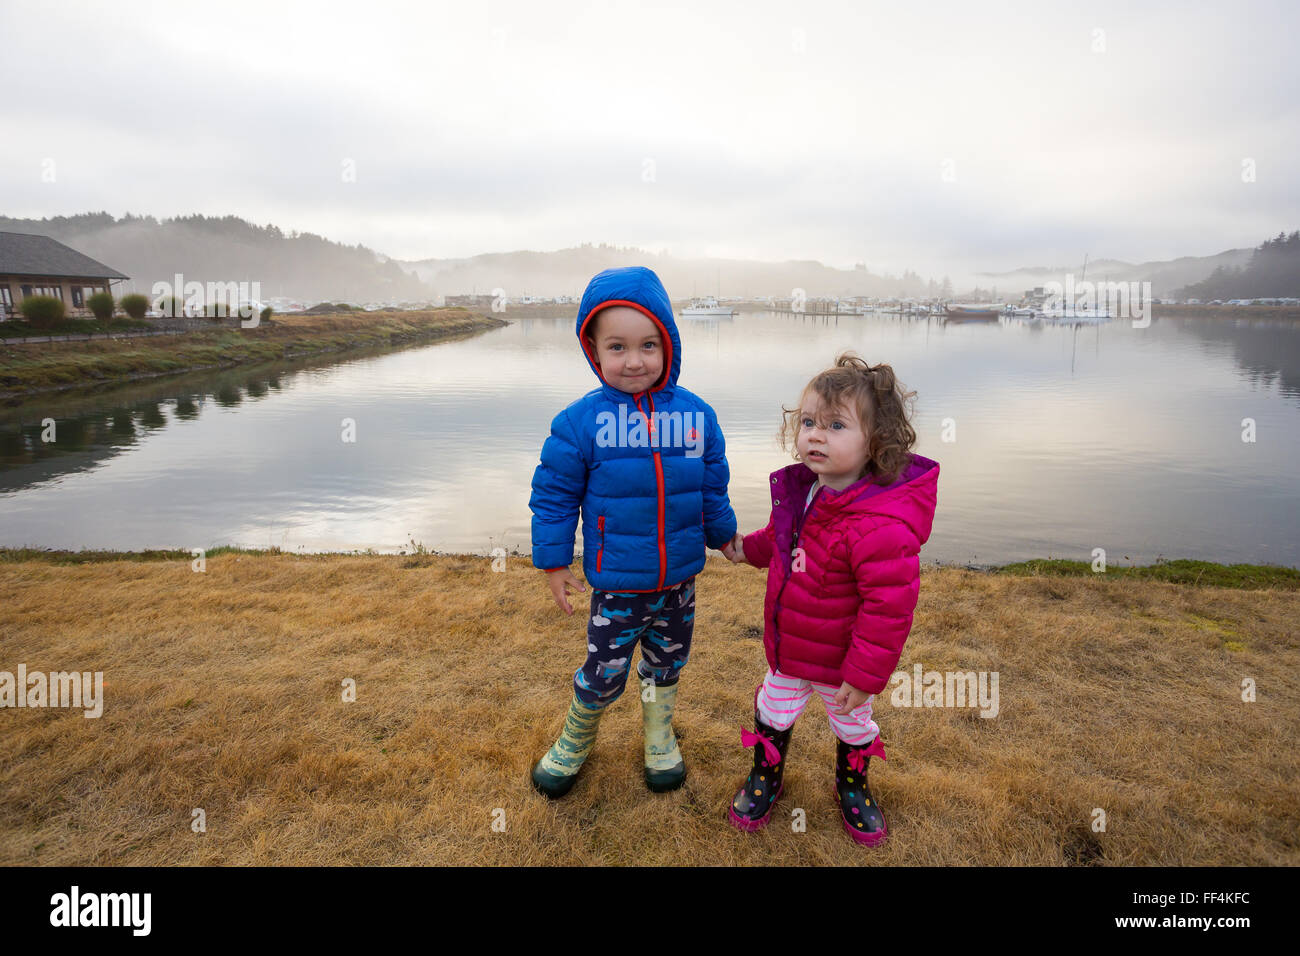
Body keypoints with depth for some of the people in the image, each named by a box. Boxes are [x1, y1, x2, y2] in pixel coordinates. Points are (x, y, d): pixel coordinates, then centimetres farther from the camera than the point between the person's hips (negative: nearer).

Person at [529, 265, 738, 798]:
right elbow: (554, 493, -6)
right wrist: (553, 561, -3)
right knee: (603, 673, 9)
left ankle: (659, 736, 50)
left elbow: (713, 488, 8)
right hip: (616, 586, -3)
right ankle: (576, 738, 40)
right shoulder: (580, 421, -15)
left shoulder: (696, 415, -6)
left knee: (667, 663, 22)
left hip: (679, 580, 3)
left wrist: (722, 535, 19)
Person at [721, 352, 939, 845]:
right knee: (774, 710, 24)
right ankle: (766, 777, 50)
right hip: (785, 648, 6)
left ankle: (852, 786, 52)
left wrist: (864, 677, -25)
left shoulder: (880, 526, -36)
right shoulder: (799, 488, -10)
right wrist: (748, 548, 12)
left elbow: (889, 608, -31)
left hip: (840, 661, -5)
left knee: (852, 724, 23)